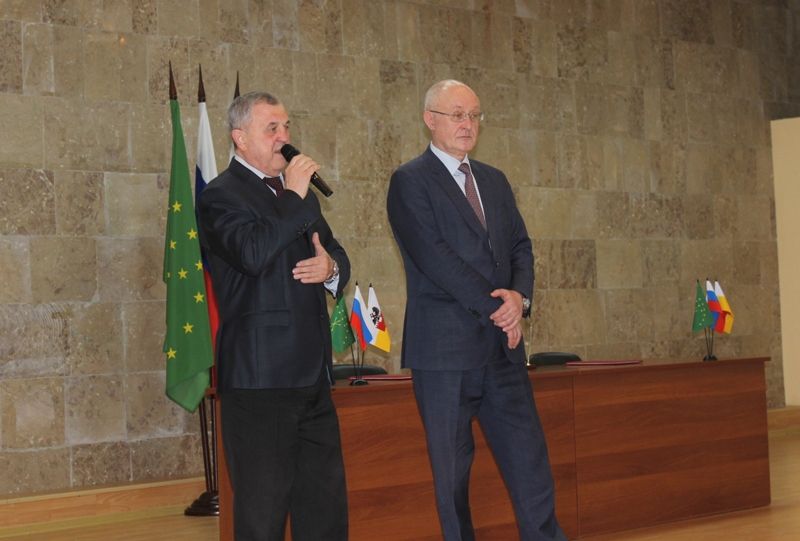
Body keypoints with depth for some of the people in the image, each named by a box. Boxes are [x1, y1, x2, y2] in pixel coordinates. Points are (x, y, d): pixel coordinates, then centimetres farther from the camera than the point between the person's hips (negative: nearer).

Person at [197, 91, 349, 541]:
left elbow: (338, 256, 21)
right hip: (259, 379, -7)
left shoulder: (298, 194, 18)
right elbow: (252, 253, -25)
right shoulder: (221, 196, -7)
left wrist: (331, 266, -2)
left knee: (326, 503, 11)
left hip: (313, 375, 8)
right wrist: (294, 197, -16)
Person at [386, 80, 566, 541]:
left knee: (530, 460, 5)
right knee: (451, 469, 3)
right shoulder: (410, 182, -5)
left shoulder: (495, 181, 17)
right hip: (446, 348, -6)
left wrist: (520, 297, -7)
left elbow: (521, 246, 13)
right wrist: (496, 306, -14)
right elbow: (434, 257, -15)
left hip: (503, 346, 6)